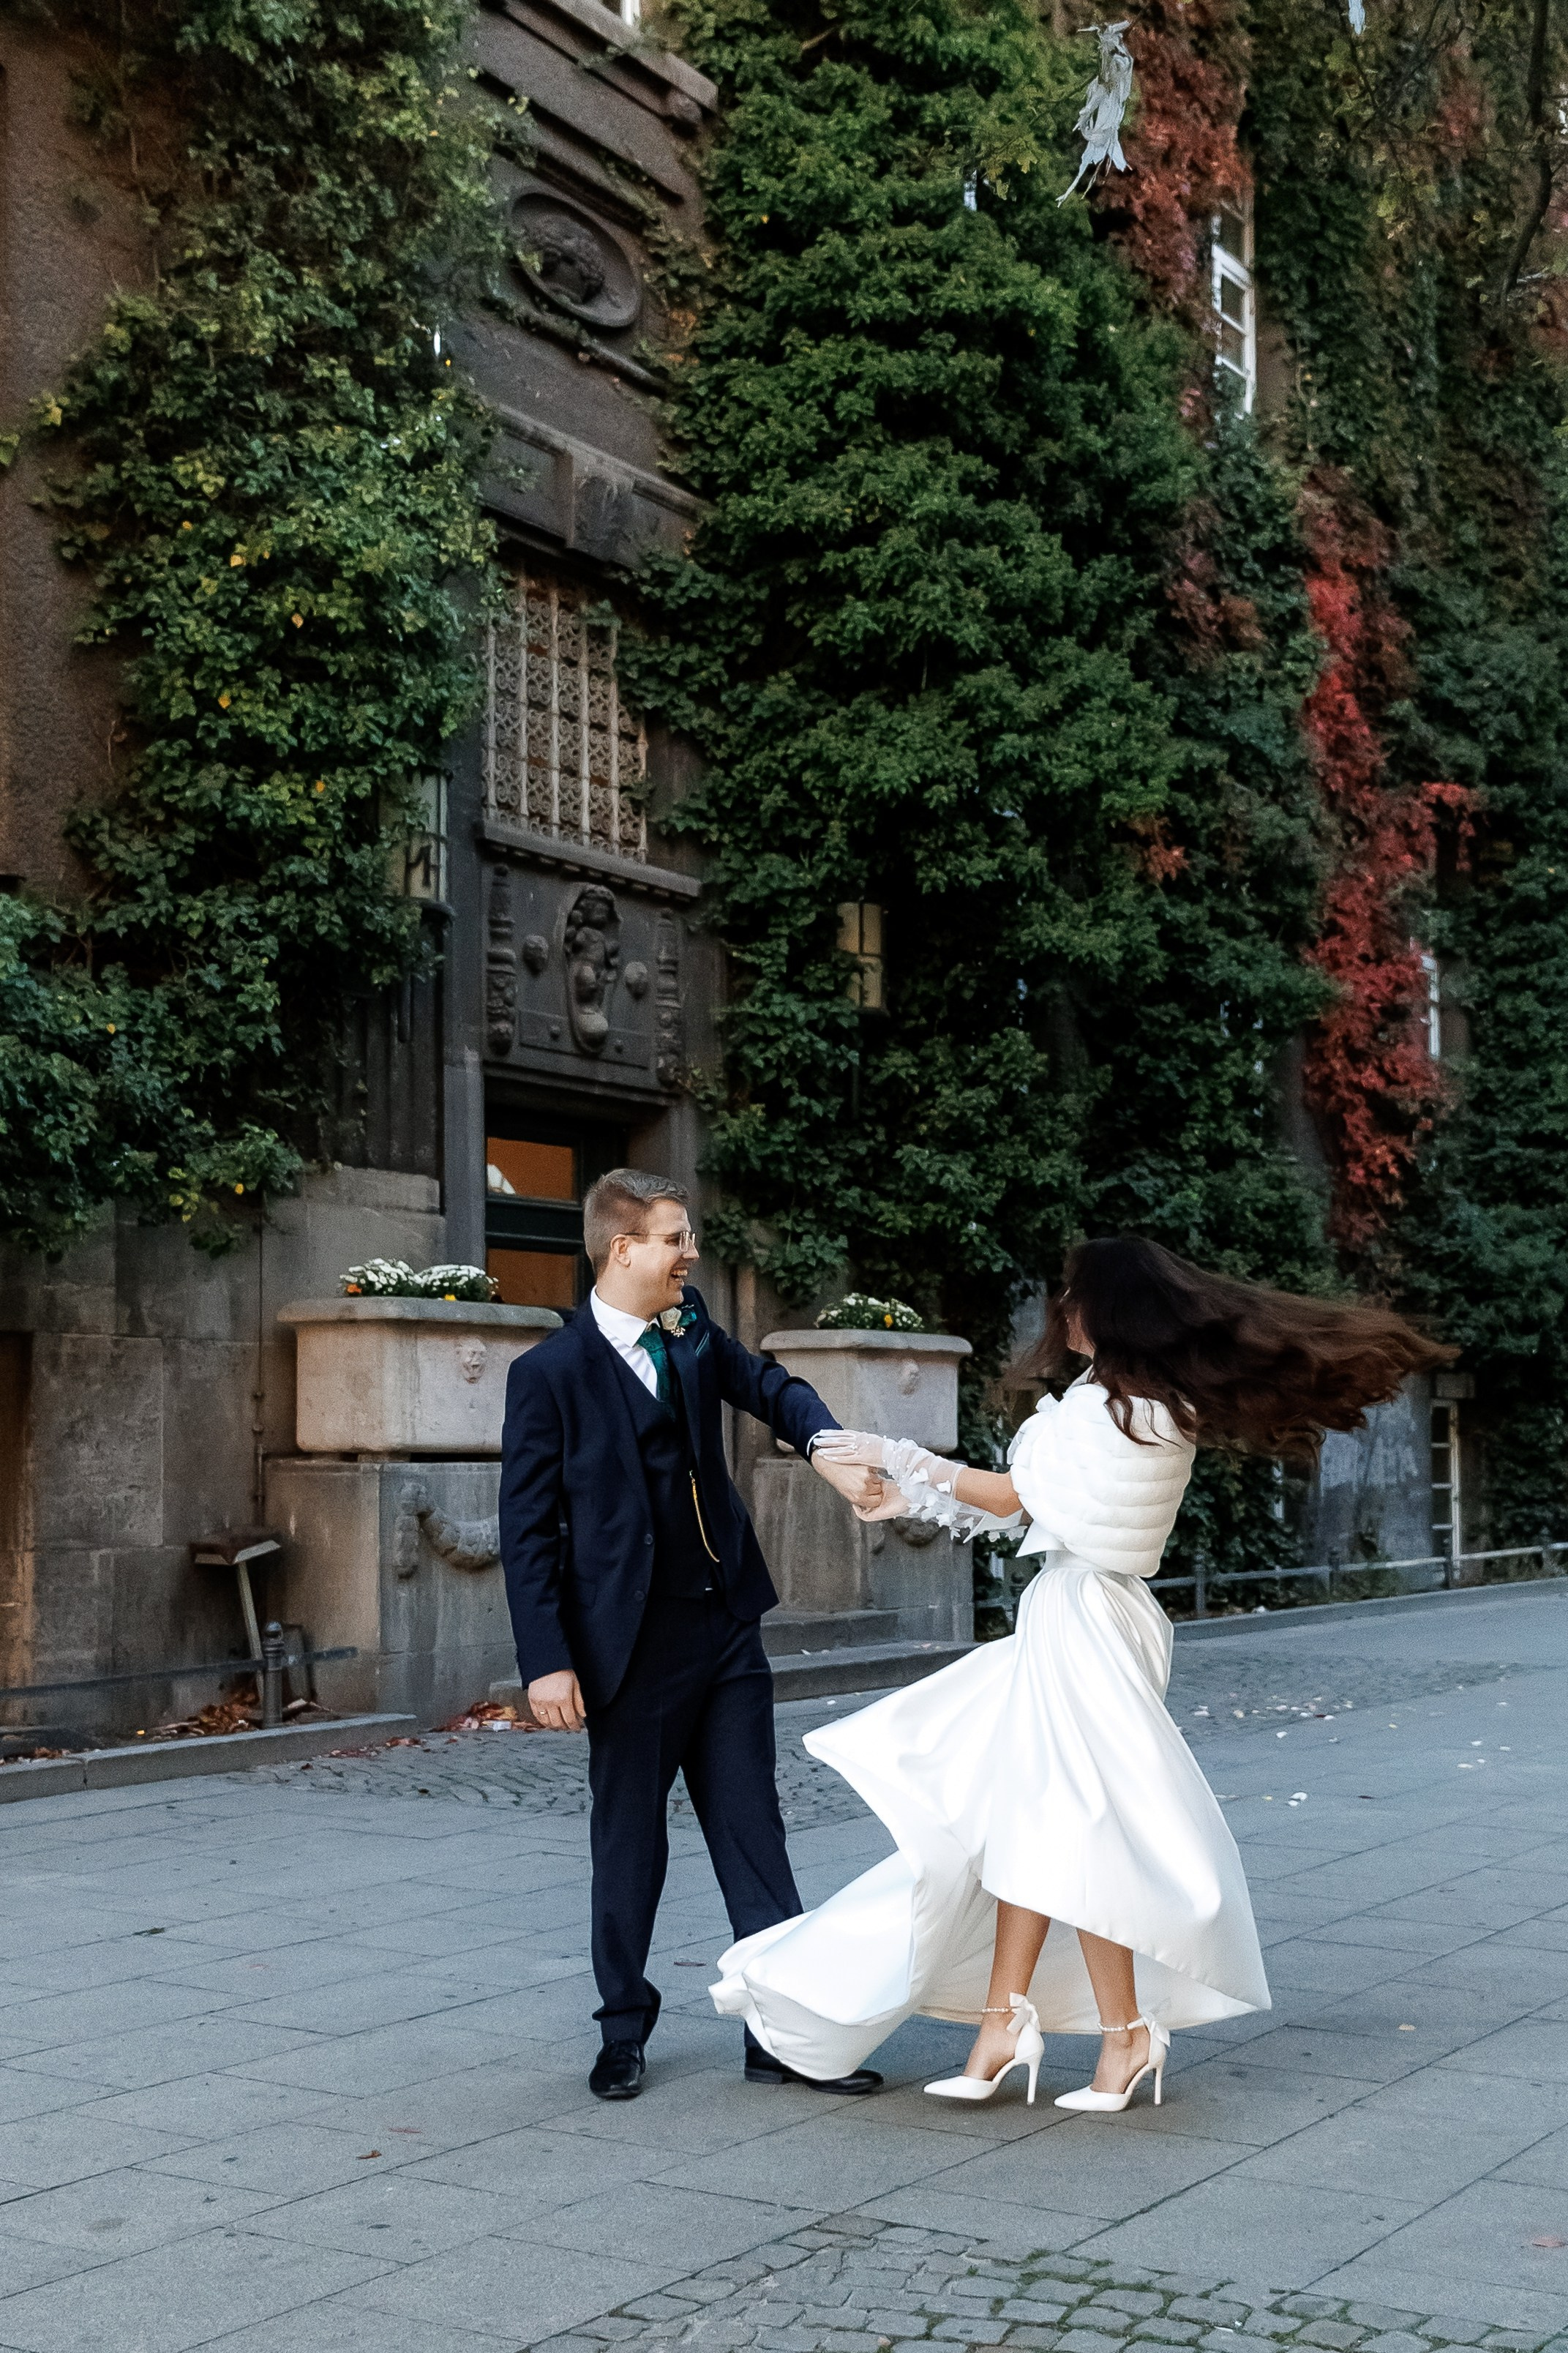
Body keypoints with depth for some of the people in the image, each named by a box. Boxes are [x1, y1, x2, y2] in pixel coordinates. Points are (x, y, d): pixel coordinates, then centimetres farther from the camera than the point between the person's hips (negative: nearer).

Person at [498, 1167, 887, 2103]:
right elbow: (529, 1528, -11)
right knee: (630, 1843, 8)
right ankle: (625, 2033, 25)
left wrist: (831, 1453, -21)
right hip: (633, 1641, -5)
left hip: (728, 1626, 5)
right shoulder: (550, 1374, -11)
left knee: (754, 1831, 8)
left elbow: (773, 1389, 1)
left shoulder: (694, 1332, 6)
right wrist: (547, 1660, -15)